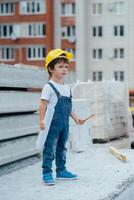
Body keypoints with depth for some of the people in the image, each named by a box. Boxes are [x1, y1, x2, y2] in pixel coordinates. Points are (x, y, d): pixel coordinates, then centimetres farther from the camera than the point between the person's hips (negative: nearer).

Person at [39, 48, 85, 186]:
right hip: (53, 123, -8)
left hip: (64, 123, 8)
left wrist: (76, 118, 10)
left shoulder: (66, 87, 13)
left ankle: (61, 170, 27)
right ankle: (47, 173, 1)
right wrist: (42, 120, -21)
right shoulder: (48, 87, -10)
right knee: (50, 148, -4)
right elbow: (43, 104, -14)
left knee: (62, 148, 16)